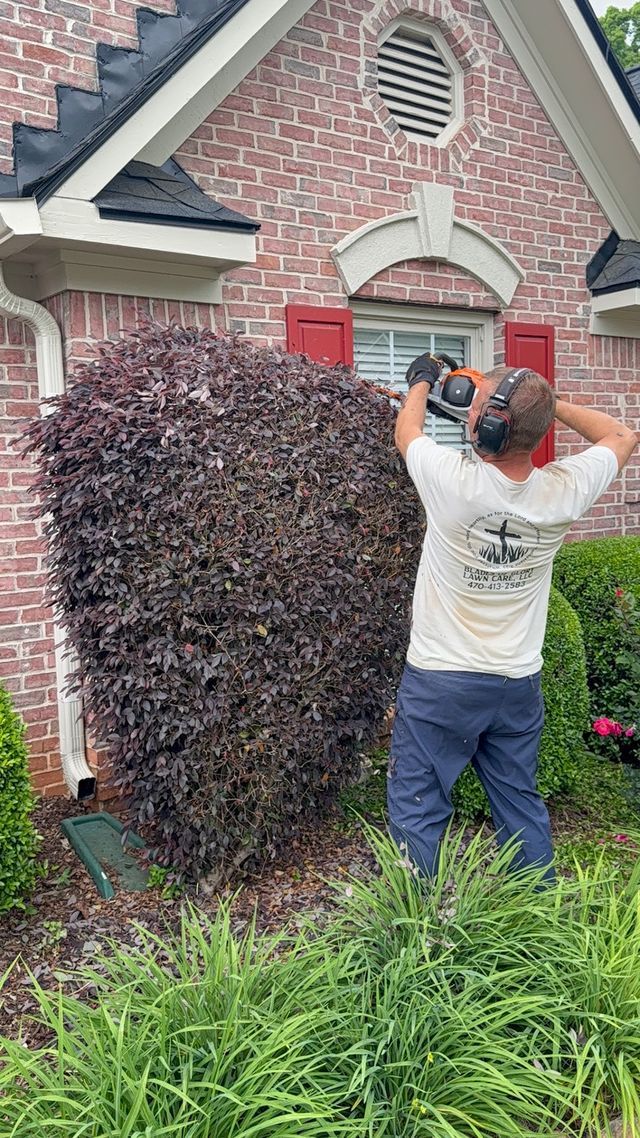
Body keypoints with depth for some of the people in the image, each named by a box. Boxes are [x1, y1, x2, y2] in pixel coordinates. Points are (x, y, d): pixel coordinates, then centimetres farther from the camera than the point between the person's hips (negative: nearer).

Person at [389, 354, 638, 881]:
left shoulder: (453, 481, -23)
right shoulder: (564, 492, -14)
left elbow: (407, 431, 1)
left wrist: (422, 381, 20)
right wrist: (548, 402, 7)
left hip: (439, 683, -4)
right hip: (519, 685, 4)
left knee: (417, 811, 8)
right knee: (521, 807, 20)